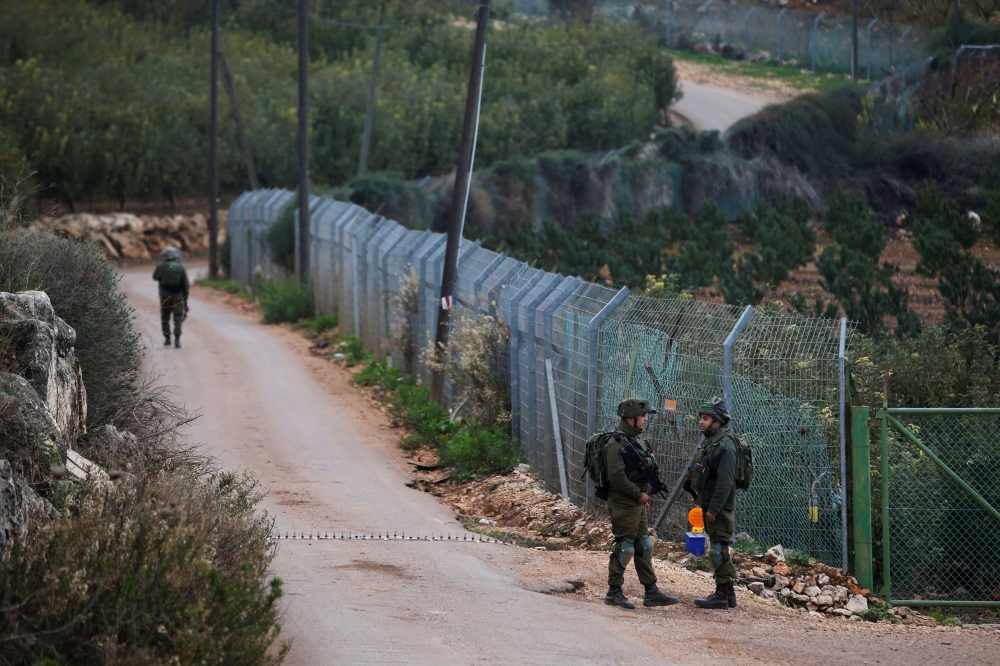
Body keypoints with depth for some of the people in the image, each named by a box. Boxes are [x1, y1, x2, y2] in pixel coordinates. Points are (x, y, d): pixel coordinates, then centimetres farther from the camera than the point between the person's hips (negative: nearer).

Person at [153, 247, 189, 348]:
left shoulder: (161, 266, -4)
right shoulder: (181, 268, 0)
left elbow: (155, 277, 16)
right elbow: (186, 286, 0)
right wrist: (185, 300, 6)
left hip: (165, 296, -1)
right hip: (178, 296, 1)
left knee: (165, 318, 16)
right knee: (177, 319, 2)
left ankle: (167, 339, 18)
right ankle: (177, 339, -13)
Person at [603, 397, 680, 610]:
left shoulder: (636, 439, 14)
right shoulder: (616, 443, -18)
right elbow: (617, 477, -24)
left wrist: (643, 496, 15)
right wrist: (639, 494, -17)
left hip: (638, 504, 10)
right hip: (623, 504, -10)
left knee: (644, 547, 11)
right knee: (624, 547, -5)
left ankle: (651, 592, 15)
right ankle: (614, 592, 4)